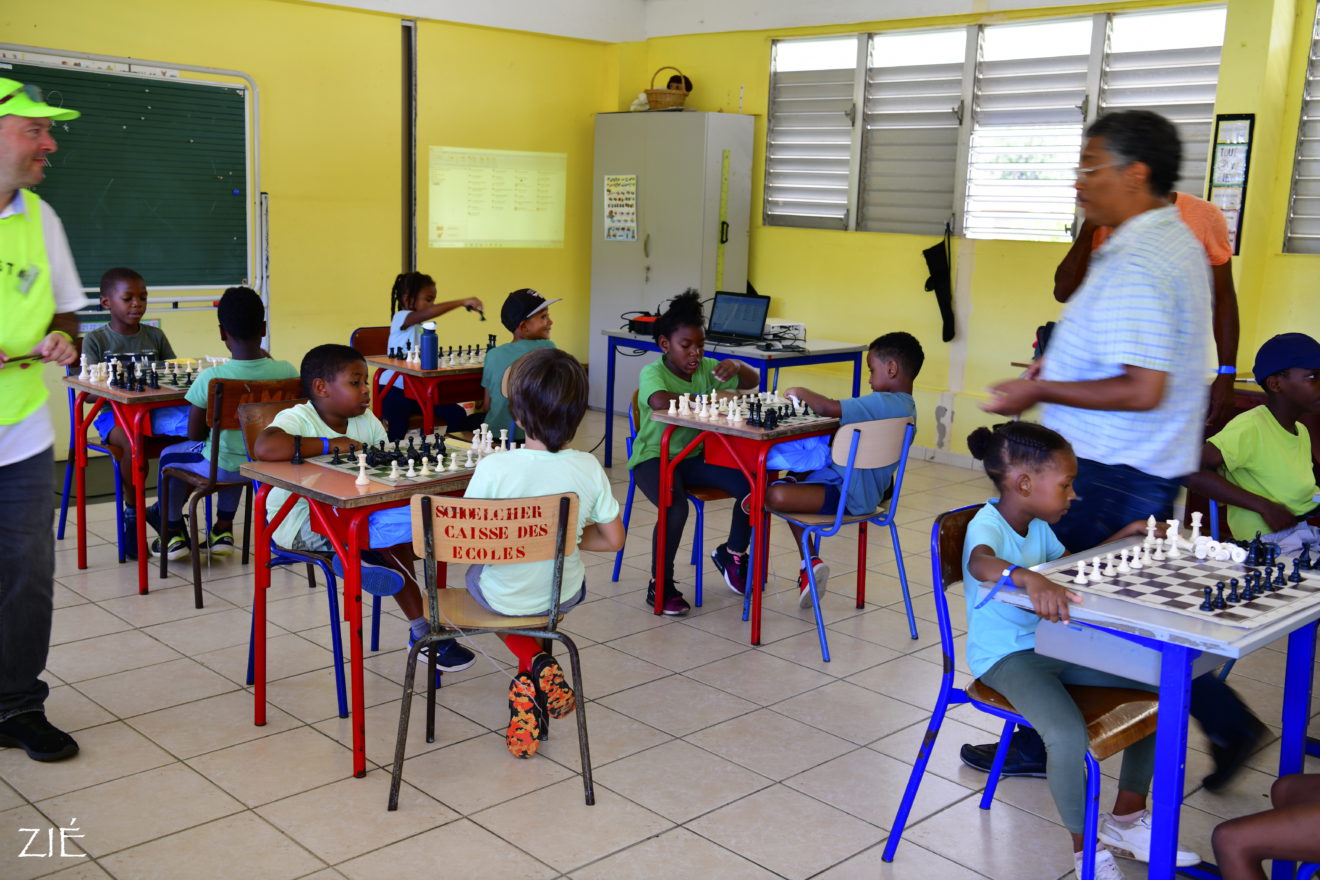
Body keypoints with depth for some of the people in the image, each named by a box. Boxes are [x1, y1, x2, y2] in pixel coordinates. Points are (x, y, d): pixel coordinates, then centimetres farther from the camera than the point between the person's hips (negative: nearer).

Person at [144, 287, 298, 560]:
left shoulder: (210, 378, -21)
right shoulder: (287, 371, -15)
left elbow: (194, 434, -10)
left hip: (222, 469, -3)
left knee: (170, 454, 27)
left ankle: (173, 533, 39)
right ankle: (223, 529, 40)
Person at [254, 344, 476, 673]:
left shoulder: (366, 421, 8)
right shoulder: (297, 419, -16)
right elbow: (265, 448, -37)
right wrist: (330, 444, -30)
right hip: (301, 523, -8)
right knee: (394, 525, -25)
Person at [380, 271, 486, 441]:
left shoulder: (422, 325, 17)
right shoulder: (400, 318, -11)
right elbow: (428, 312, -32)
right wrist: (462, 302, -33)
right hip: (395, 388, -8)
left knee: (458, 416, -7)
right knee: (396, 436, -20)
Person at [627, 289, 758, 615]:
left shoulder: (705, 368, 5)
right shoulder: (653, 373, -14)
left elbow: (752, 382, 11)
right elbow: (660, 401, -38)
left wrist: (736, 366, -13)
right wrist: (707, 398, -32)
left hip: (695, 456, 6)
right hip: (655, 457, -6)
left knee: (751, 487, -14)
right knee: (675, 508, -34)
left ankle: (732, 554, 15)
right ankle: (660, 585, -10)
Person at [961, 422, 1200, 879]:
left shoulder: (1037, 525, 9)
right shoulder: (988, 525, -20)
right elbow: (982, 563, -45)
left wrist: (1122, 537, 16)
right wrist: (1031, 579, -65)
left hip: (1052, 644, 9)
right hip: (1006, 657, -9)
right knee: (1069, 734, -34)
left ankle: (1126, 819, 18)